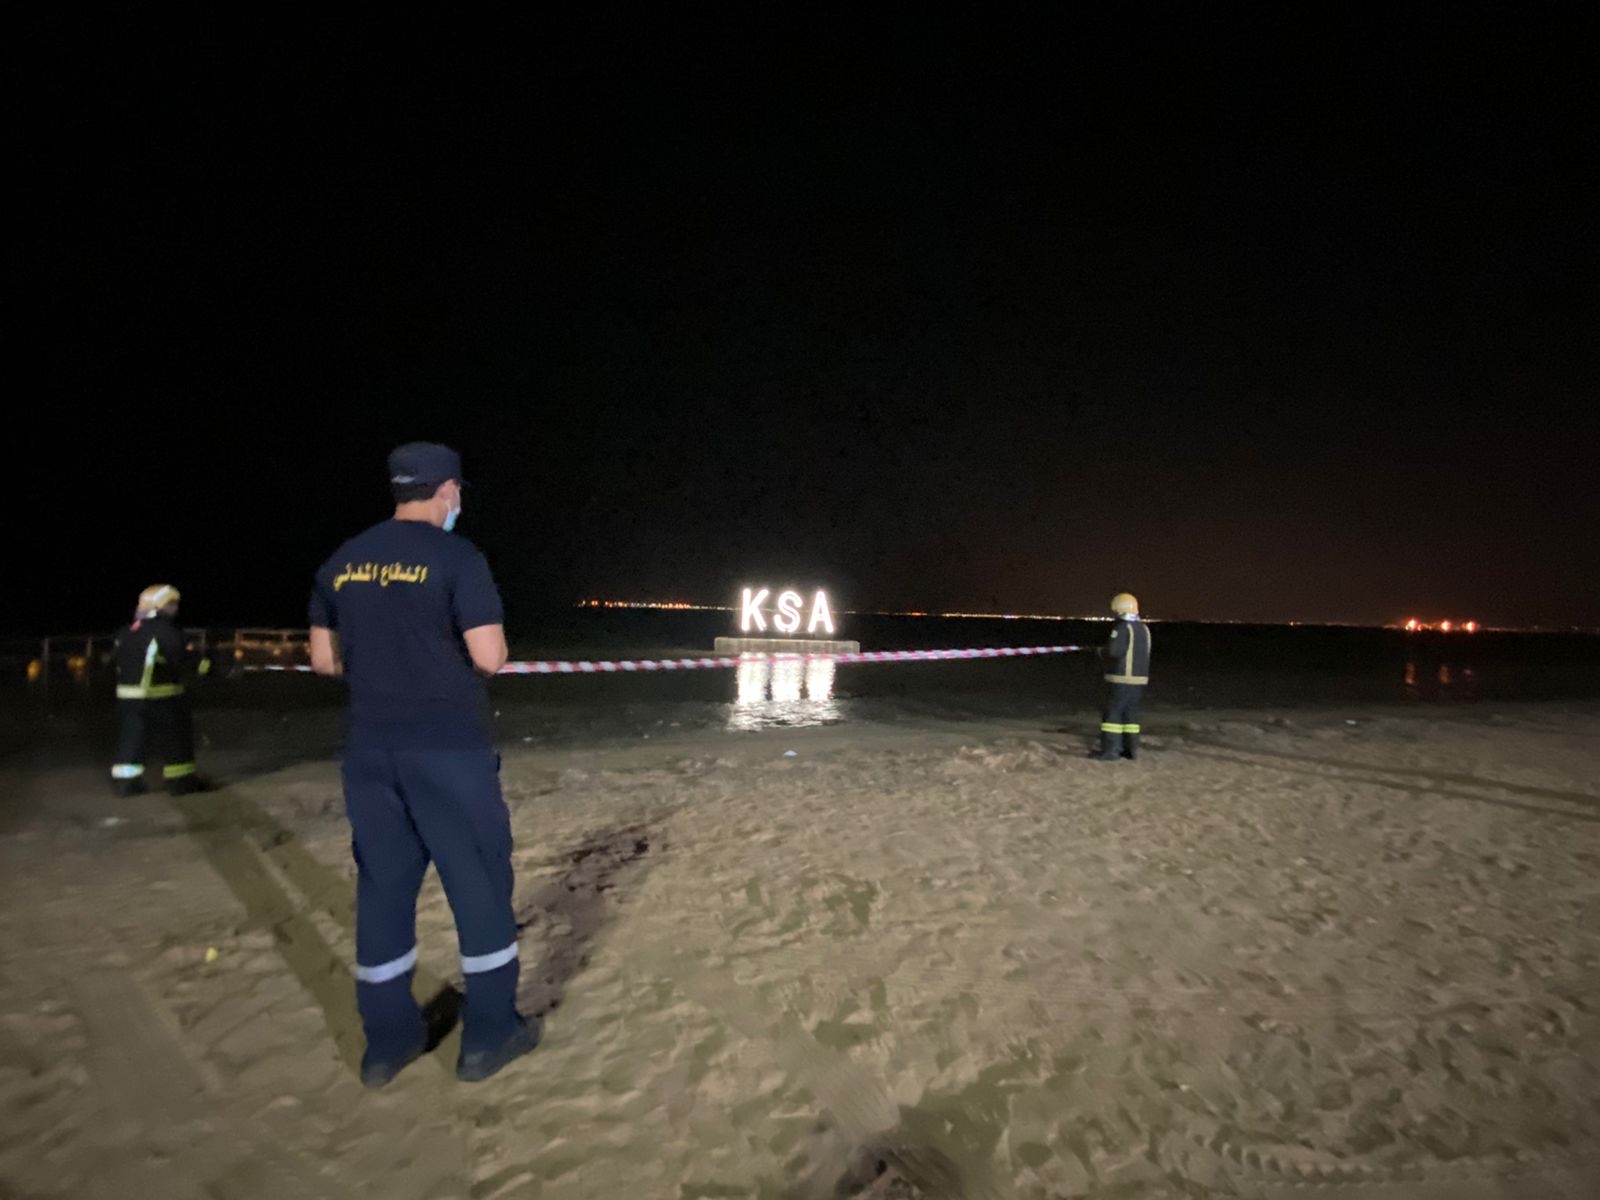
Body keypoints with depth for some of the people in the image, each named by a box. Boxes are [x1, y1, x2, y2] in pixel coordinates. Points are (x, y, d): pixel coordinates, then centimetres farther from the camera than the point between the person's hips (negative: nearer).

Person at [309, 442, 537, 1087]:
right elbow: (490, 658, -17)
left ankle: (388, 1038, 25)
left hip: (370, 749, 6)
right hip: (448, 748, -6)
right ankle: (488, 1033, 17)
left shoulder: (341, 563, 8)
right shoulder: (456, 557, -12)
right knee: (480, 882, 7)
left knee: (383, 886, 14)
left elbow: (324, 659, 11)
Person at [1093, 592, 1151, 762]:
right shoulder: (1144, 628, 11)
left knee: (1113, 713, -2)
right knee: (1131, 713, 16)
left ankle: (1110, 750, -3)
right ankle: (1131, 748, 17)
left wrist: (1103, 651, -1)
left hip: (1122, 679, -8)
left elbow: (1114, 651, -24)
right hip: (1140, 678, 8)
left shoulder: (1123, 628, -14)